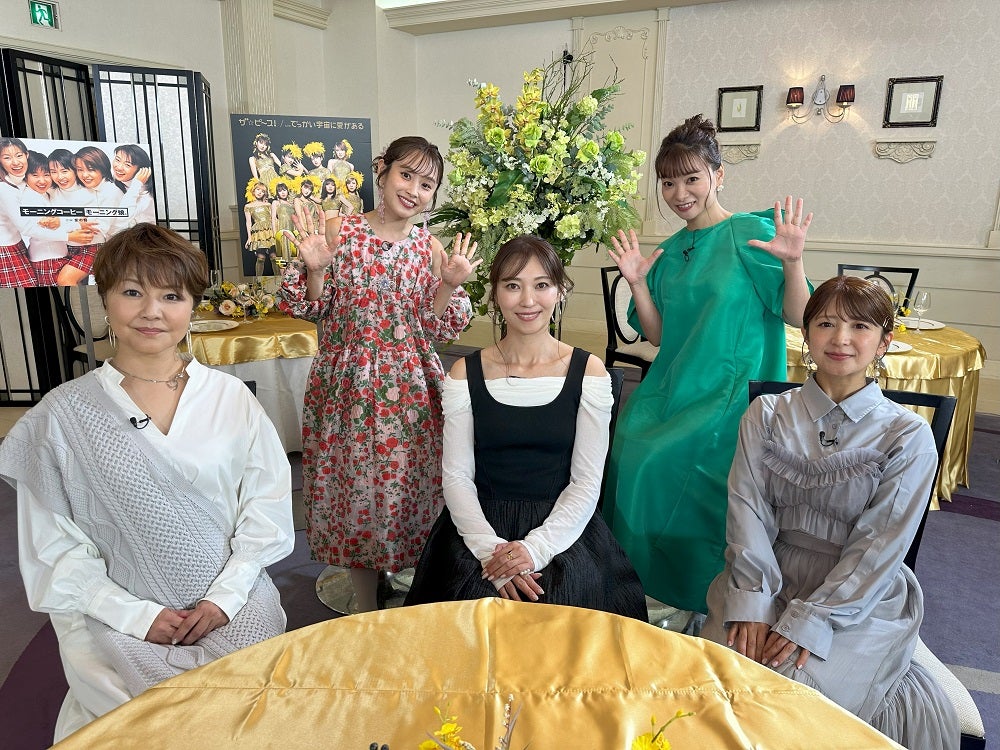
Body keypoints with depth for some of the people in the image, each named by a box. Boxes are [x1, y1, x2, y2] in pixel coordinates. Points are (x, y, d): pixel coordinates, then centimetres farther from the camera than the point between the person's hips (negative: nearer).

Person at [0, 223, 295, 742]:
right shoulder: (64, 415, -4)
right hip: (121, 618, -1)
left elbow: (268, 499, 0)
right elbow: (52, 544, -2)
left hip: (234, 612, 1)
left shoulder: (230, 397, -1)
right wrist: (138, 616, -10)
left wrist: (226, 595, -8)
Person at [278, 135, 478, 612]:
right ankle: (366, 612, 30)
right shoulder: (339, 231, -1)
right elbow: (310, 309, 0)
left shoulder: (431, 249, 4)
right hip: (348, 388, -1)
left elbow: (437, 330, 3)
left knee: (407, 487, 7)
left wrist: (450, 284, -11)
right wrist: (315, 269, -16)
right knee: (355, 488, 8)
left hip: (409, 392, 1)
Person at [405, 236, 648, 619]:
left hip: (561, 529, 0)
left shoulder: (588, 371, -1)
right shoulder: (465, 374, 2)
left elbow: (587, 482, -3)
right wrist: (489, 547, -16)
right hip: (481, 527, 1)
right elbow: (456, 476, 0)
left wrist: (536, 547, -16)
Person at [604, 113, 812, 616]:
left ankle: (700, 599, 4)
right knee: (627, 448, -16)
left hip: (731, 390, -5)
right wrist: (637, 282, -1)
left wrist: (793, 262, -23)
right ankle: (640, 586, 4)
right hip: (672, 387, 5)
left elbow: (799, 317, -7)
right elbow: (659, 335, 9)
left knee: (659, 462, -20)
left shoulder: (753, 233, -5)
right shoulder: (669, 252, 11)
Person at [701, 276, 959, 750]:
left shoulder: (907, 436, -5)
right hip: (768, 580, 2)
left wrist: (810, 620, -15)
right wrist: (753, 601, -14)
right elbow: (747, 507, -4)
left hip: (860, 602, -2)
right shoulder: (767, 415, 2)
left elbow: (881, 545, -9)